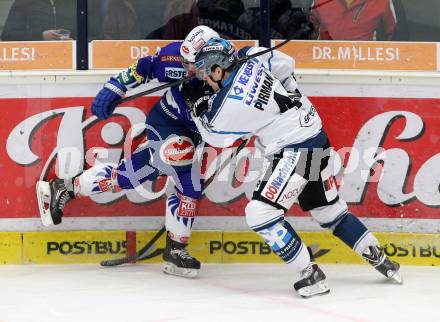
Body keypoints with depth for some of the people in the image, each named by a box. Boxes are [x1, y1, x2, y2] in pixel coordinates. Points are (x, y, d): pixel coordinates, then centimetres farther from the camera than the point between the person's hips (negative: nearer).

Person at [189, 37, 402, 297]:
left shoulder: (231, 103, -20)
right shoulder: (252, 56, -2)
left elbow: (216, 136, -1)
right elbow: (287, 65, 16)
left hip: (296, 150, -9)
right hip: (315, 137, 9)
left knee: (260, 212, -13)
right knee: (329, 210, 22)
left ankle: (311, 275, -10)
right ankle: (380, 259, 30)